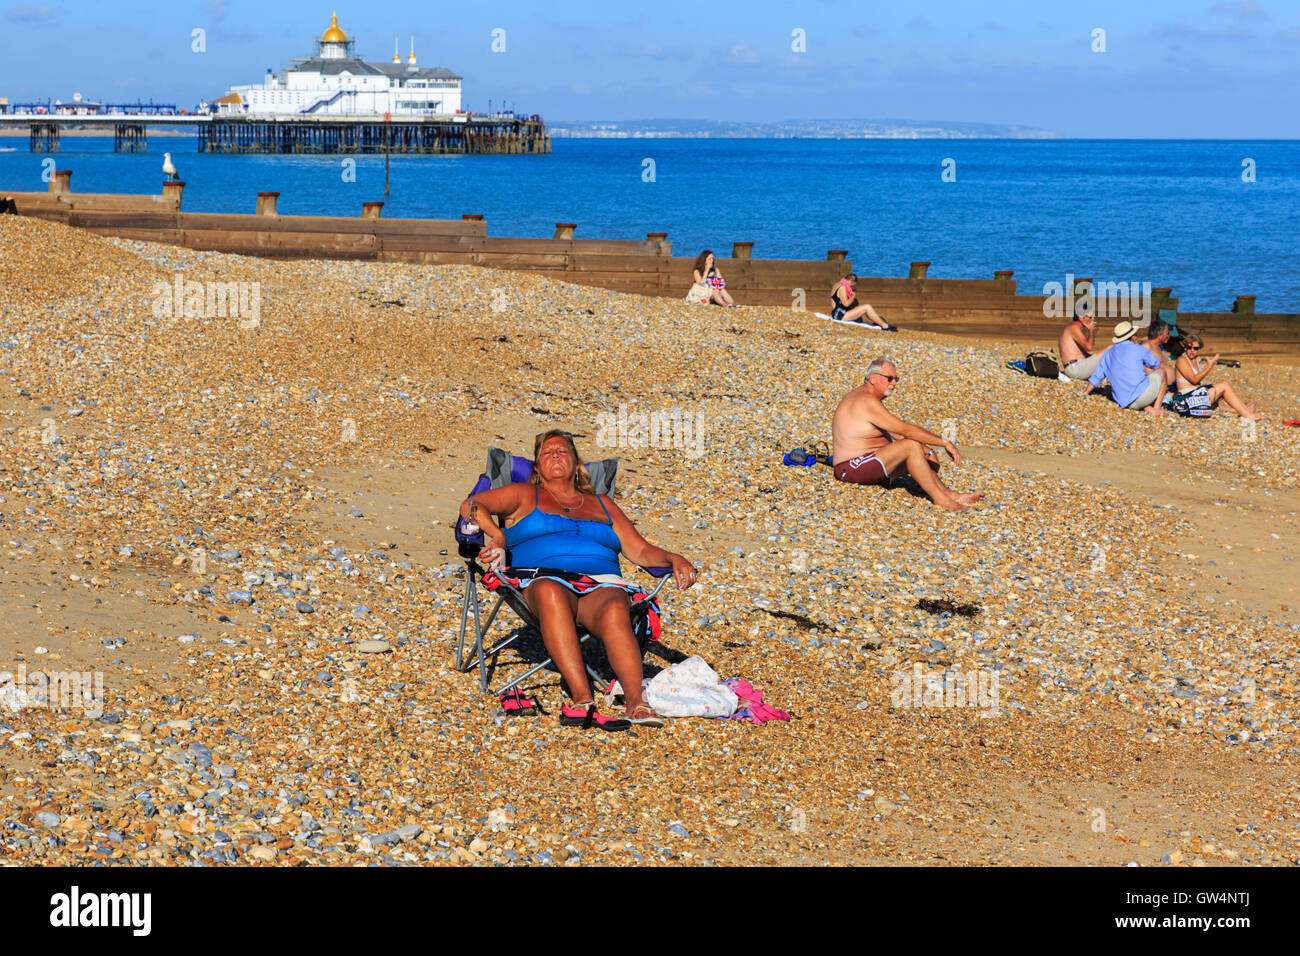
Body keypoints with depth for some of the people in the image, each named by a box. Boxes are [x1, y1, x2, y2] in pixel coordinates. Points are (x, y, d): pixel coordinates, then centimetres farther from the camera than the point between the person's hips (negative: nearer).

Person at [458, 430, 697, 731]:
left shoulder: (602, 504, 32)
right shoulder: (525, 495, 27)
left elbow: (641, 551, 24)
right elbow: (471, 505, 13)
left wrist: (673, 558, 4)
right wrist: (497, 536, -6)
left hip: (601, 583, 2)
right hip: (544, 578, -2)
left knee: (615, 611, -37)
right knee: (551, 593, -42)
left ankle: (637, 704, -57)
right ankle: (583, 699, -56)